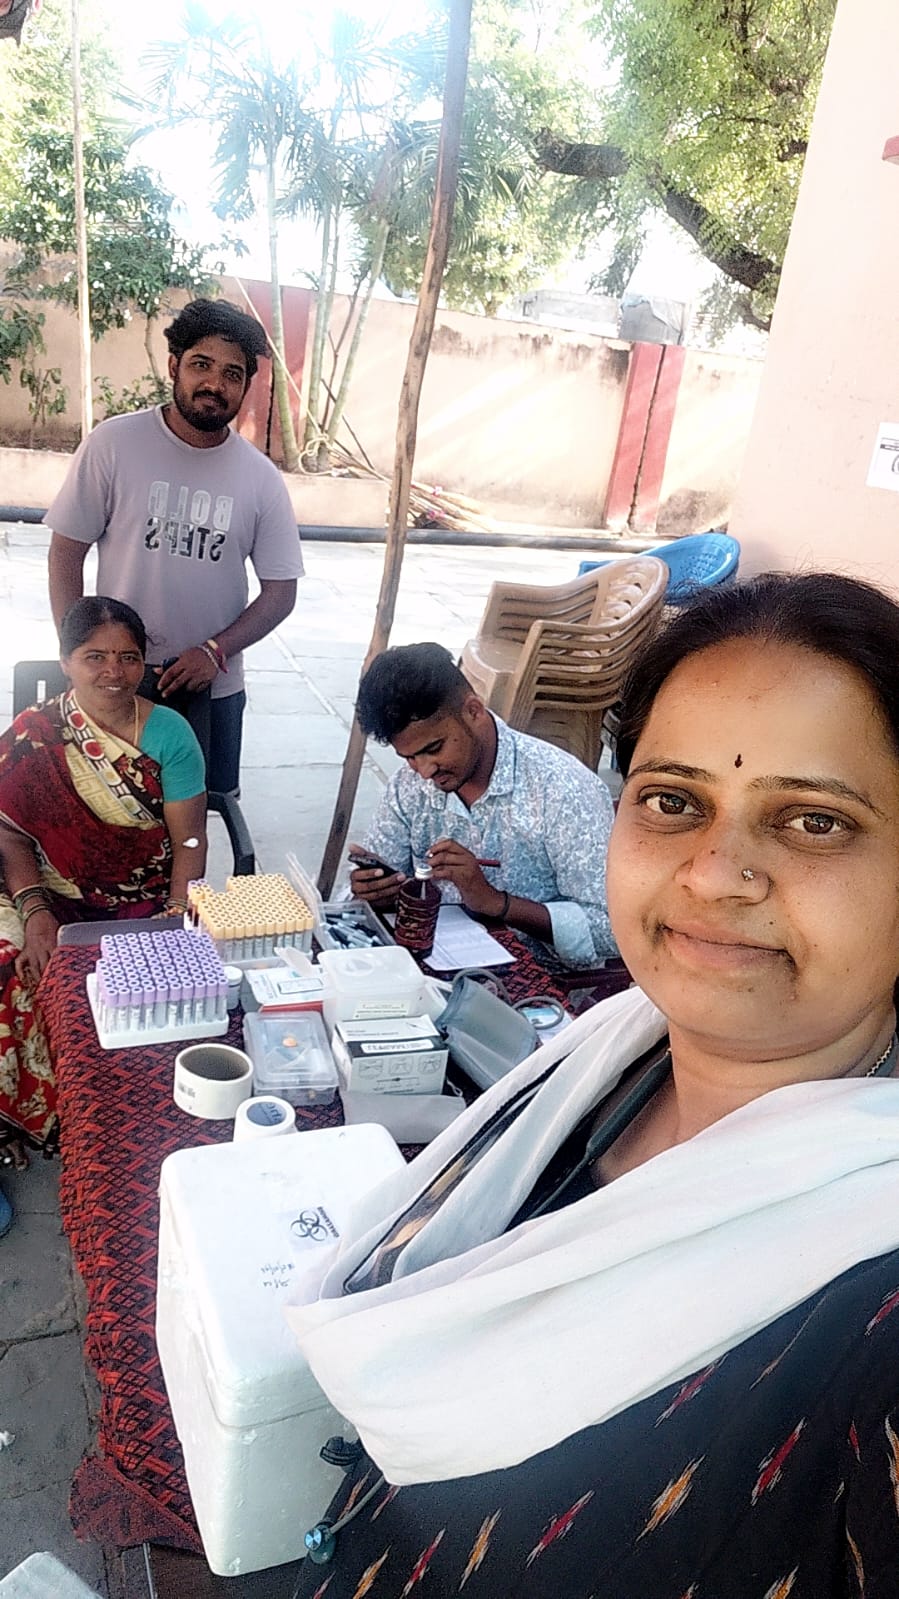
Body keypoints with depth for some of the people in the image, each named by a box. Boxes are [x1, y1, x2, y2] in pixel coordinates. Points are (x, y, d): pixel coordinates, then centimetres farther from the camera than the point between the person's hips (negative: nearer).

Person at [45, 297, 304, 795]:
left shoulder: (261, 479, -3)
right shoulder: (115, 443, -8)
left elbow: (280, 592, 0)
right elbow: (66, 551, -4)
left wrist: (214, 651, -14)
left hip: (212, 686, 2)